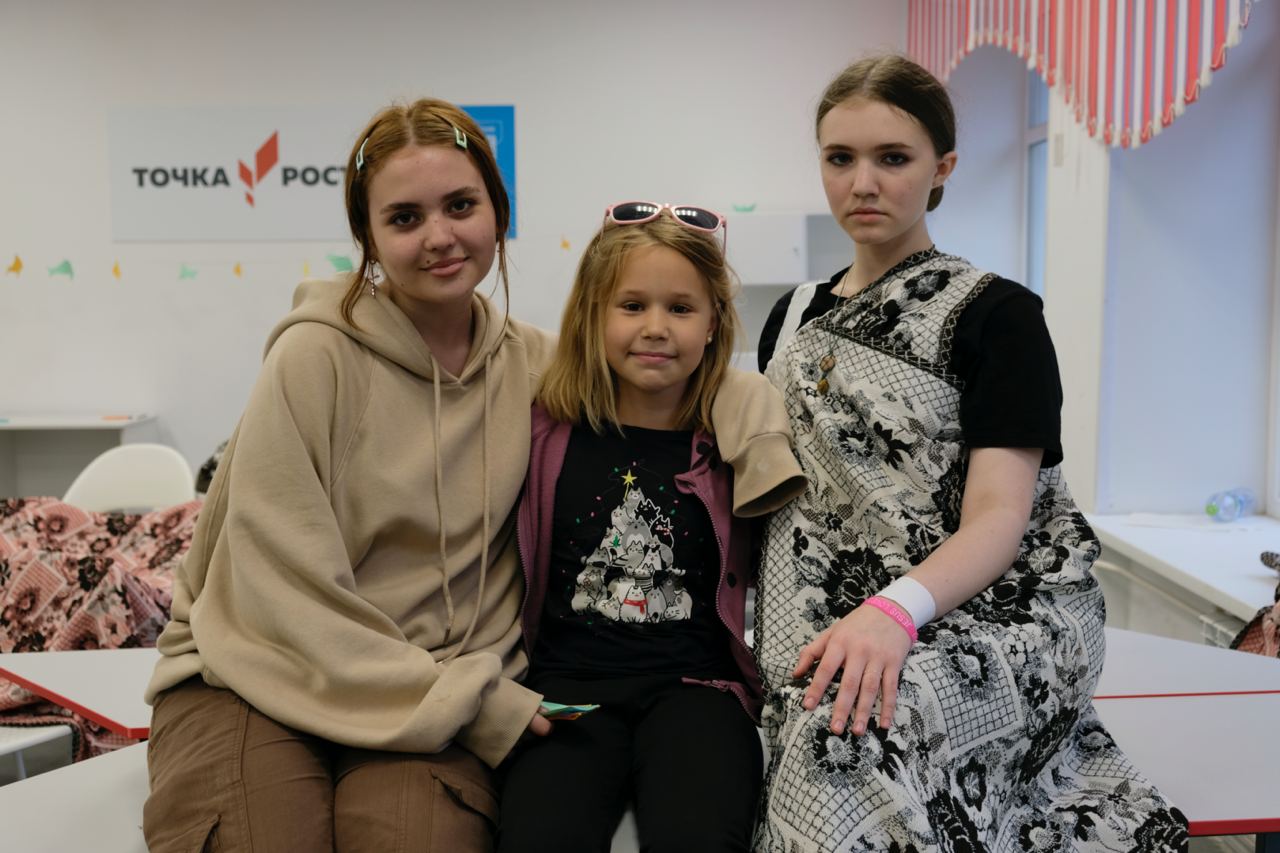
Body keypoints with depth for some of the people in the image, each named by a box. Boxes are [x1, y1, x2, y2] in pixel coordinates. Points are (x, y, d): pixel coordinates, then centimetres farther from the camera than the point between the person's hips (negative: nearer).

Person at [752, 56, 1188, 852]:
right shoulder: (794, 316, 14)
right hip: (843, 627, 4)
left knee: (855, 731, -33)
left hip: (997, 612, -4)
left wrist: (895, 610, -31)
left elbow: (997, 518, -14)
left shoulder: (996, 312, -3)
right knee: (824, 727, -29)